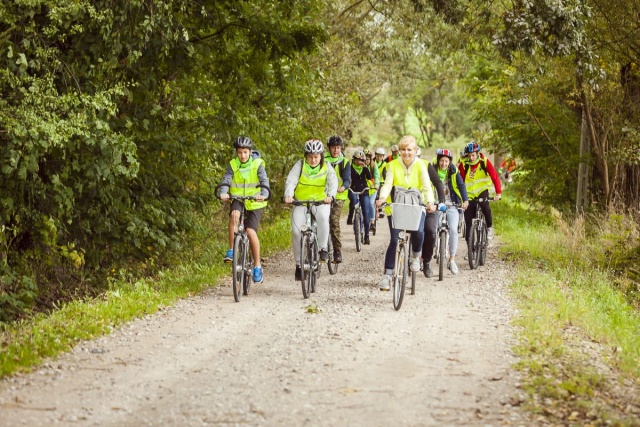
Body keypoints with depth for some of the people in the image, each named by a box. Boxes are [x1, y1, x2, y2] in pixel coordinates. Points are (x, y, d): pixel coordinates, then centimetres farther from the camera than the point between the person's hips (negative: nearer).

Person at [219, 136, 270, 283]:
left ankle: (257, 266, -2)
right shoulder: (233, 165, -3)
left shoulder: (257, 164, -8)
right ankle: (231, 250, -23)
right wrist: (223, 193, -37)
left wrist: (264, 194, -40)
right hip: (238, 200, 2)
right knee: (234, 214, -32)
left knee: (251, 231, -16)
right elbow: (226, 180, -15)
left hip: (255, 204, -2)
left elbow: (264, 180, -19)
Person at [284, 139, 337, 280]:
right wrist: (288, 195, -38)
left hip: (321, 201, -1)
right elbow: (290, 180, -17)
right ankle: (299, 264, 2)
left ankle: (323, 248, -17)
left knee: (323, 217, -35)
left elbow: (333, 182, -16)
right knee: (296, 231, -14)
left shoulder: (326, 167, -2)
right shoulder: (300, 165, -5)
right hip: (301, 202, 1)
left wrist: (330, 195, -38)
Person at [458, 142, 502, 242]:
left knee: (484, 204, -33)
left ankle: (489, 227, -10)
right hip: (469, 194, 1)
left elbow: (495, 177, -15)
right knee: (468, 222, -3)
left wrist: (498, 192, -26)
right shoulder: (463, 164, -12)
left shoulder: (484, 162, -13)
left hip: (482, 190, -1)